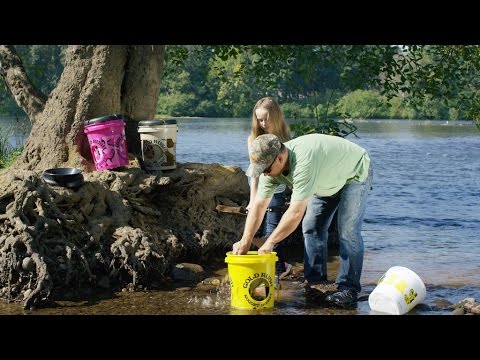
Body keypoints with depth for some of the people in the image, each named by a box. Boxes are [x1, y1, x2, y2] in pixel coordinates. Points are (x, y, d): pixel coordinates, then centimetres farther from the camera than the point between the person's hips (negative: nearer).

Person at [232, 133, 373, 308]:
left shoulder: (303, 162, -44)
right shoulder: (270, 165, -18)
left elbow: (296, 212, -43)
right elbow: (258, 205, -13)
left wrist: (270, 242, -34)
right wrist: (245, 242, -18)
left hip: (355, 173, -8)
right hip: (328, 179, 8)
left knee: (348, 232, -16)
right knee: (311, 227, 4)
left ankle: (348, 289, -8)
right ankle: (314, 280, 15)